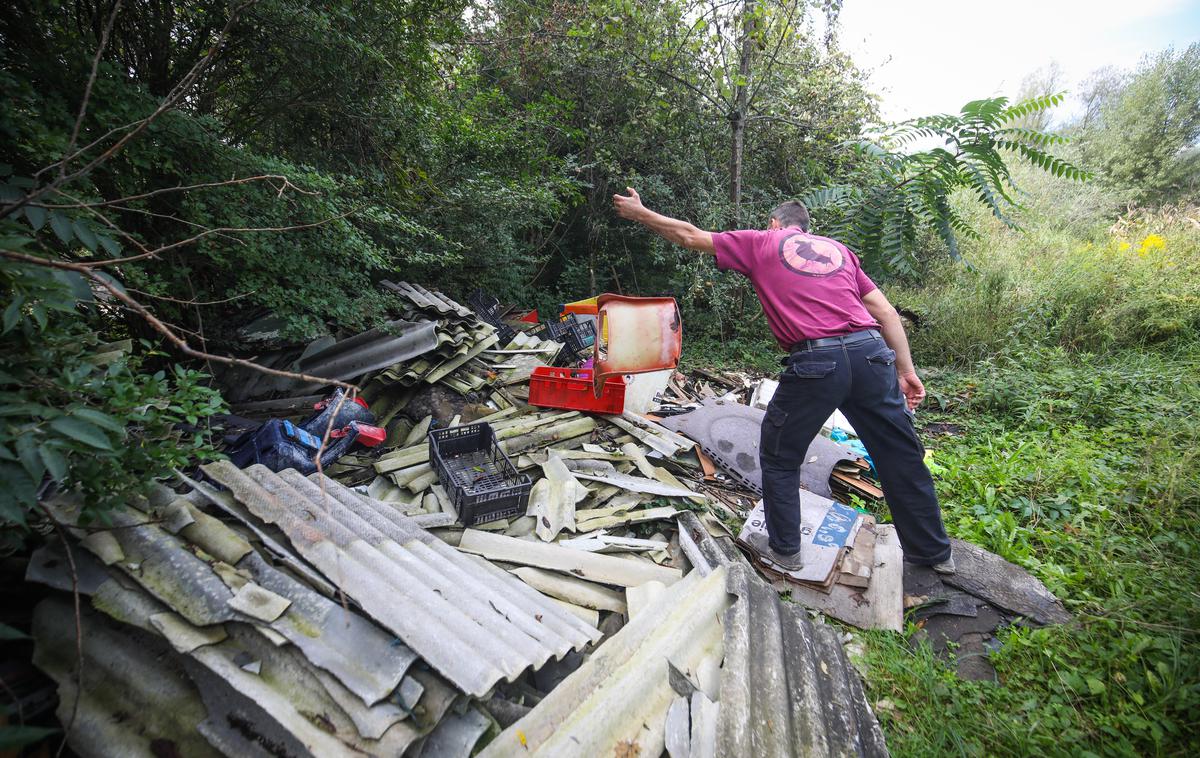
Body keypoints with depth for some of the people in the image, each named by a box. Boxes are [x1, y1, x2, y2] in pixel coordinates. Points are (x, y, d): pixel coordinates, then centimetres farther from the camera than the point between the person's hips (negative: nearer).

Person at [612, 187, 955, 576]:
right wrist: (906, 370, 19)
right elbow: (887, 313, 17)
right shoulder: (838, 249, 24)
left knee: (779, 457, 16)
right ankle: (933, 552, 33)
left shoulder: (761, 242, 15)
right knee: (901, 456, 17)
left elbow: (691, 236, 19)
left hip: (815, 362, -5)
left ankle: (784, 550, 26)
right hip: (871, 354, 5)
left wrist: (640, 213, 32)